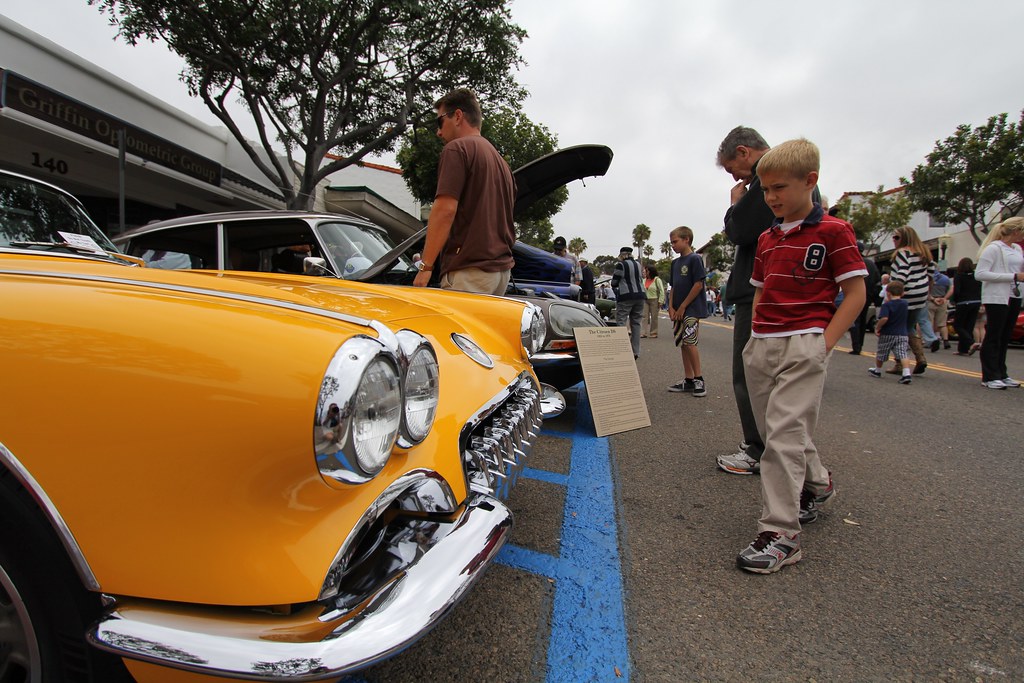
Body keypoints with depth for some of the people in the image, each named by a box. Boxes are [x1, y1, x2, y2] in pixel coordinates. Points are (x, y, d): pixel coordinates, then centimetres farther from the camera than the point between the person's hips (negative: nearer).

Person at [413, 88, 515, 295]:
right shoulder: (500, 160, 23)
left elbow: (446, 209, -16)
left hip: (469, 270, -9)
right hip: (502, 268, 9)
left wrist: (426, 266, -14)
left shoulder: (457, 148, -4)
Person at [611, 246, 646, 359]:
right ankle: (636, 352, 9)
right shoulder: (638, 264, 15)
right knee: (636, 323, 9)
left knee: (620, 322, -5)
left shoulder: (621, 265, -5)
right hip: (640, 295, 7)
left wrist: (615, 288, 20)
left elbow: (614, 282, 0)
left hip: (626, 296, -7)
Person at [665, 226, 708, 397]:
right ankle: (688, 380, 16)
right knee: (683, 344, 9)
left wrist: (682, 307, -13)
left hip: (692, 309, -8)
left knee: (689, 343, -12)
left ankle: (699, 379, -1)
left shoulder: (695, 259, -8)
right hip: (678, 311, 8)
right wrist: (671, 307, 3)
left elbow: (698, 285, -14)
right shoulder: (675, 262, 14)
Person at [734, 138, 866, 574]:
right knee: (776, 429, 14)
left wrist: (824, 342, -13)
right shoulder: (767, 239, 16)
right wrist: (755, 336, 11)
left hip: (802, 345, -7)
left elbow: (856, 292, -5)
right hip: (760, 346, 7)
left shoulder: (833, 231, -3)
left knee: (784, 432, -14)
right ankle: (817, 485, 41)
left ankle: (780, 533, -9)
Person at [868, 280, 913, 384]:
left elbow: (884, 318, -27)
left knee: (880, 354, 15)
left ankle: (877, 371, 33)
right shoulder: (905, 304, 6)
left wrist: (877, 327, -14)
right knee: (902, 354, -6)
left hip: (887, 334, -4)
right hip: (902, 334, 4)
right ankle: (906, 374, -22)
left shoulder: (886, 305, -12)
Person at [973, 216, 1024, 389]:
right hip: (996, 298, -7)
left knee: (1005, 338, 10)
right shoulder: (994, 248, -10)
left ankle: (1001, 374, 17)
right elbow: (980, 274, -19)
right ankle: (990, 377, 0)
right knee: (993, 337, -4)